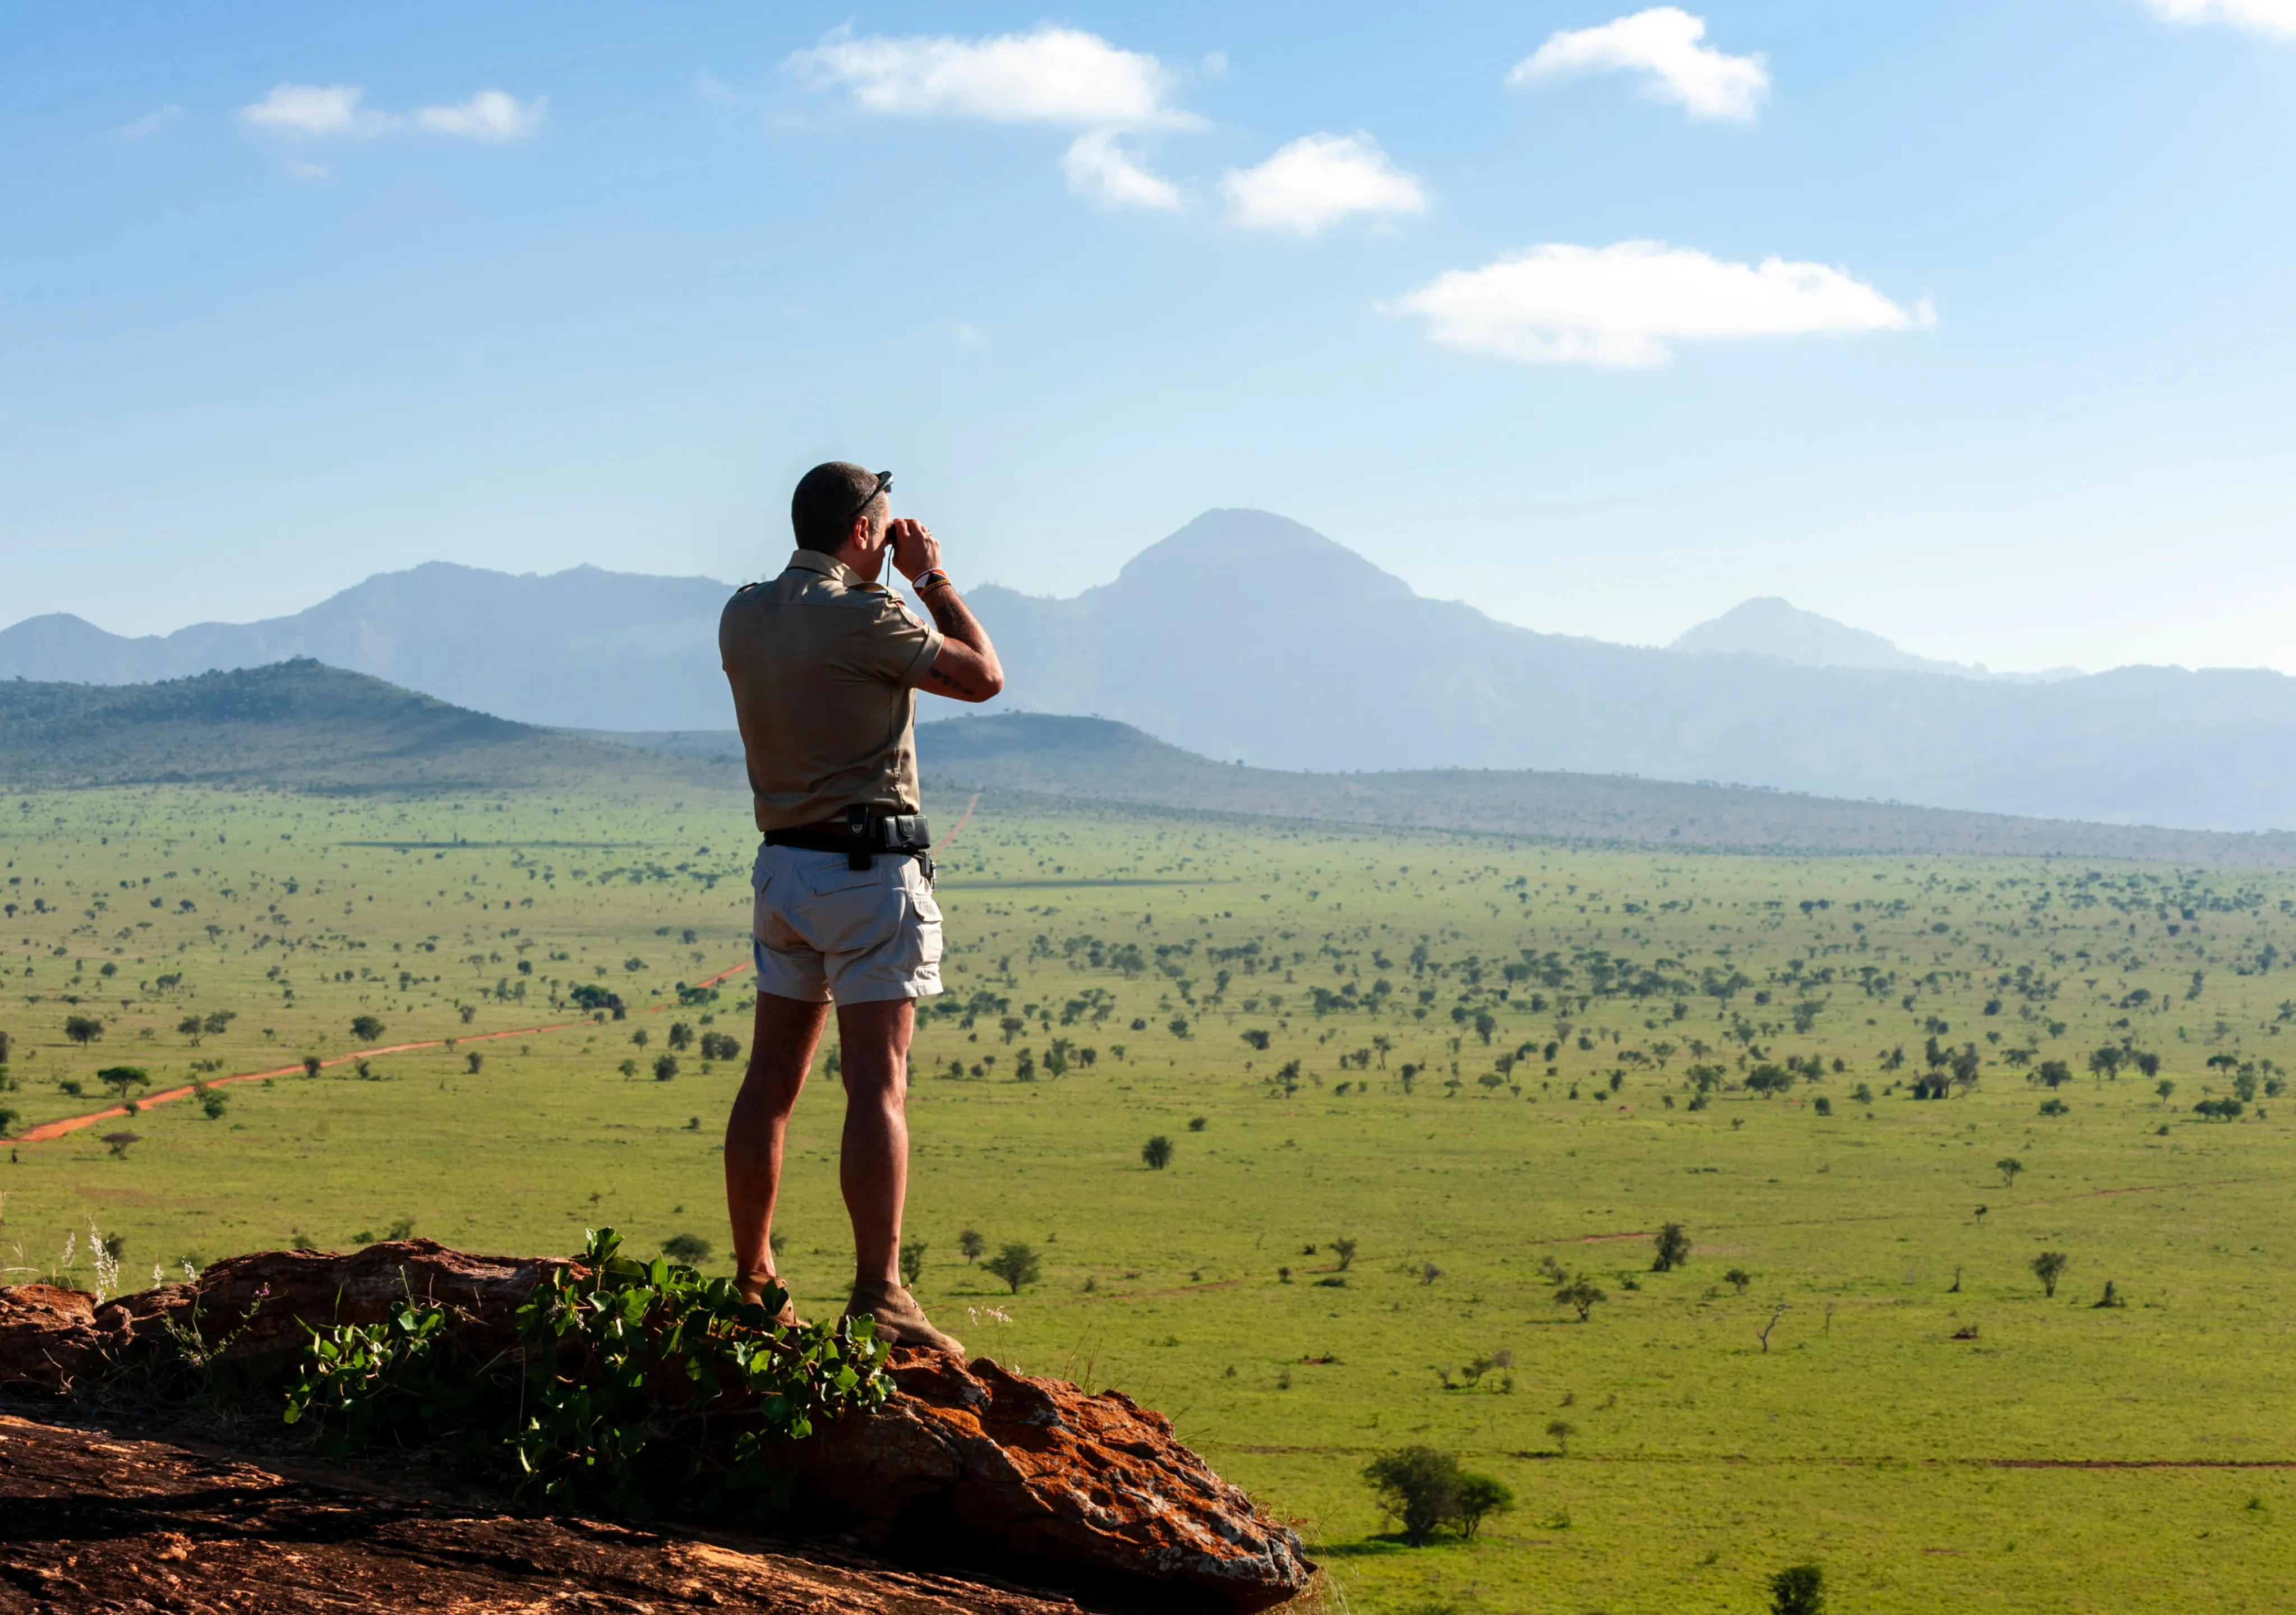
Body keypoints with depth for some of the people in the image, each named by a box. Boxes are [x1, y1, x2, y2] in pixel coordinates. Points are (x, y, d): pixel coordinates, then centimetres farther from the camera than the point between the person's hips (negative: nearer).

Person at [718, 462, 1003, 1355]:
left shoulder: (741, 616, 7)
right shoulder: (861, 617, -15)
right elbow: (983, 676, -4)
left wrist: (871, 585, 24)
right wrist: (932, 578, 7)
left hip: (783, 864, 7)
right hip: (869, 866, -7)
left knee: (771, 1079, 12)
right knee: (878, 1084, -8)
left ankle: (751, 1282, 19)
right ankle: (877, 1295, -12)